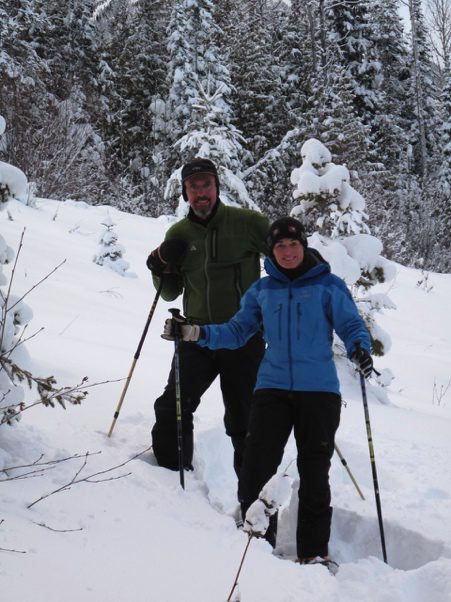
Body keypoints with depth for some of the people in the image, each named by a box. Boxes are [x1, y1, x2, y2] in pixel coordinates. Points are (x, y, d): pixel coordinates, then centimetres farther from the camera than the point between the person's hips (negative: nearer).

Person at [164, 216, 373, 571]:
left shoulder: (328, 286, 2)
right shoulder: (261, 291, 11)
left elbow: (351, 325, 0)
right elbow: (237, 332, 13)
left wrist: (360, 349, -23)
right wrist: (196, 333, -2)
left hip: (319, 390, -2)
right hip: (272, 388, 2)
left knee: (314, 474, 3)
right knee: (256, 468, -7)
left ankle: (315, 552, 13)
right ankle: (256, 540, 8)